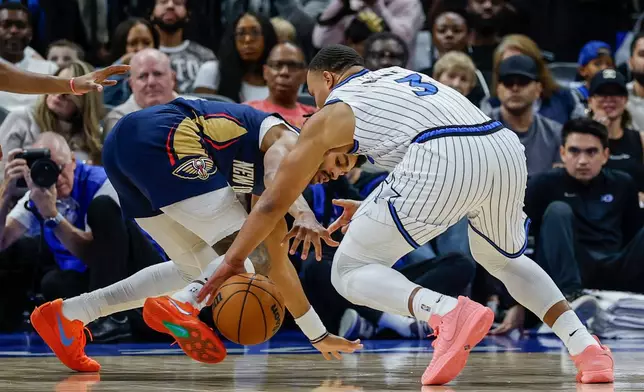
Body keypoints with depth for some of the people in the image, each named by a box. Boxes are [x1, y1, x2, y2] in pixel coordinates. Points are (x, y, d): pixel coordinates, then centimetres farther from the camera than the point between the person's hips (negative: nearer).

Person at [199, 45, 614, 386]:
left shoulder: (331, 114, 20)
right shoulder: (402, 74, 36)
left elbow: (275, 201, 26)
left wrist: (232, 262, 36)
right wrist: (367, 209, 55)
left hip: (443, 162, -6)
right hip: (507, 148, 6)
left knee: (351, 272, 10)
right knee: (503, 259, 34)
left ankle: (447, 313, -18)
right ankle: (585, 345, 14)